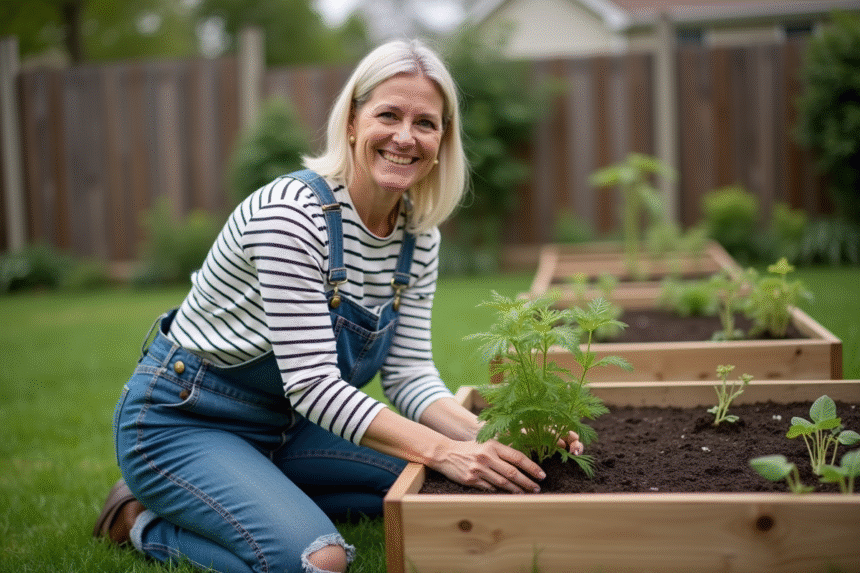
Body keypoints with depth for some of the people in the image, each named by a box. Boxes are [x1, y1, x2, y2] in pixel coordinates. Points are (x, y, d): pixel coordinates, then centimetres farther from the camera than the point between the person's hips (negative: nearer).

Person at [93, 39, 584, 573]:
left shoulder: (420, 236, -4)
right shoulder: (292, 211, -27)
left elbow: (410, 373, -4)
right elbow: (313, 382, -29)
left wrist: (486, 438, -22)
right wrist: (443, 450, -35)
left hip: (281, 422, 8)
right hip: (180, 420, -8)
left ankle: (259, 497, 9)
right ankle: (148, 521, -1)